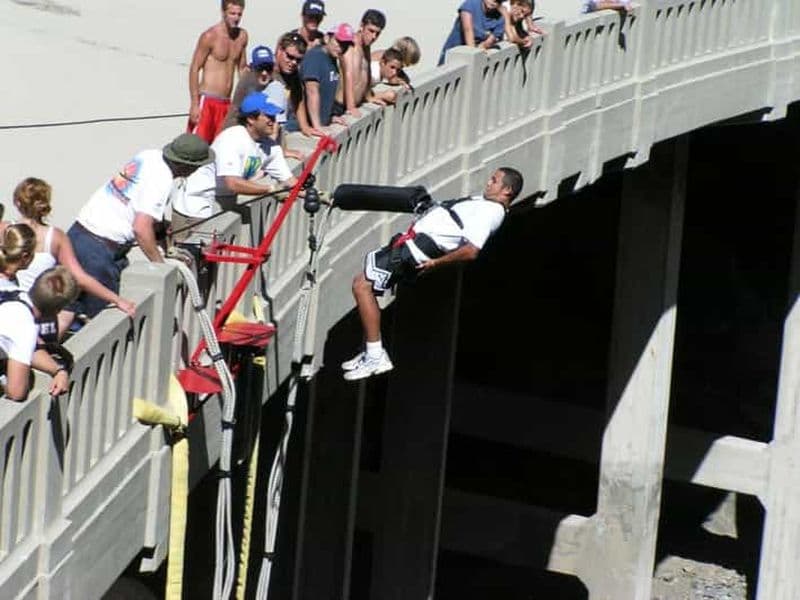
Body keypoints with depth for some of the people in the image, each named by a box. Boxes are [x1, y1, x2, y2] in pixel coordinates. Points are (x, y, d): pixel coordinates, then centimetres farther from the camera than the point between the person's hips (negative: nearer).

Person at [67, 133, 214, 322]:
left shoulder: (149, 156, 8)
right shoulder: (162, 180, -17)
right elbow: (141, 228, -22)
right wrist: (160, 264, -11)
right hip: (100, 250, -8)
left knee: (66, 314, 8)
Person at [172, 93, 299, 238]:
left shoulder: (270, 146, -2)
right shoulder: (232, 139, -26)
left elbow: (289, 180, 3)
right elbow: (233, 184, -35)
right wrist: (271, 189, -33)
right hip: (195, 209, -8)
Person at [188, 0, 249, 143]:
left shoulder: (242, 36, 8)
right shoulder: (210, 36, -9)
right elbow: (194, 69, -9)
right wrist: (195, 104, -15)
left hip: (226, 103, 6)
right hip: (207, 101, -6)